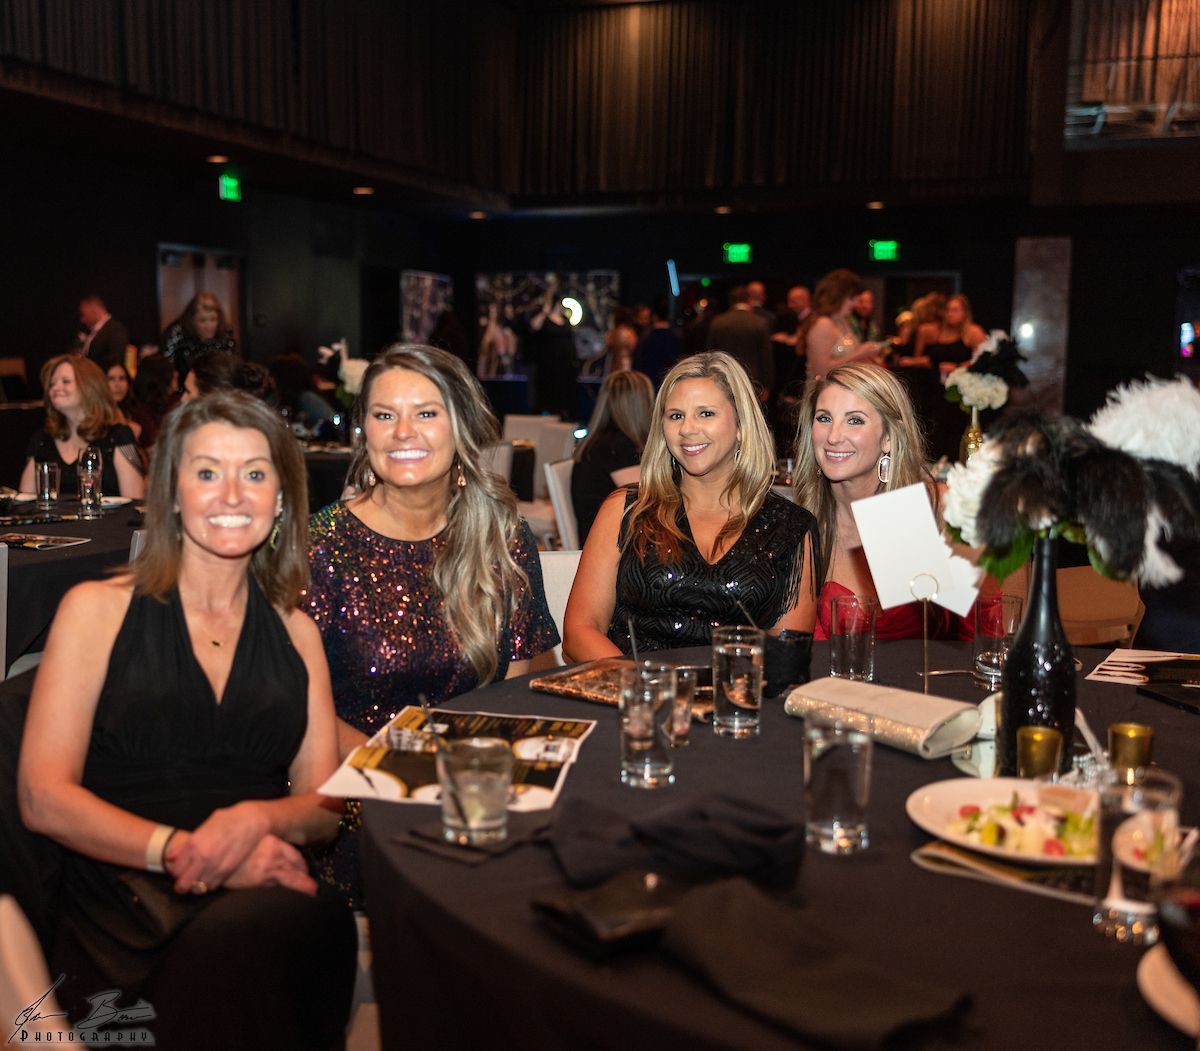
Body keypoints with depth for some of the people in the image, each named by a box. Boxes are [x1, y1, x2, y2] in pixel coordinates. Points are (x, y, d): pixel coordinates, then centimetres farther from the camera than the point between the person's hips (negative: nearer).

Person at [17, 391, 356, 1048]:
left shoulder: (295, 632, 18)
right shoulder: (98, 609, 7)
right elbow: (43, 797, -1)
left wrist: (256, 819, -10)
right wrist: (184, 849, -15)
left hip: (268, 901, 3)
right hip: (122, 912, -2)